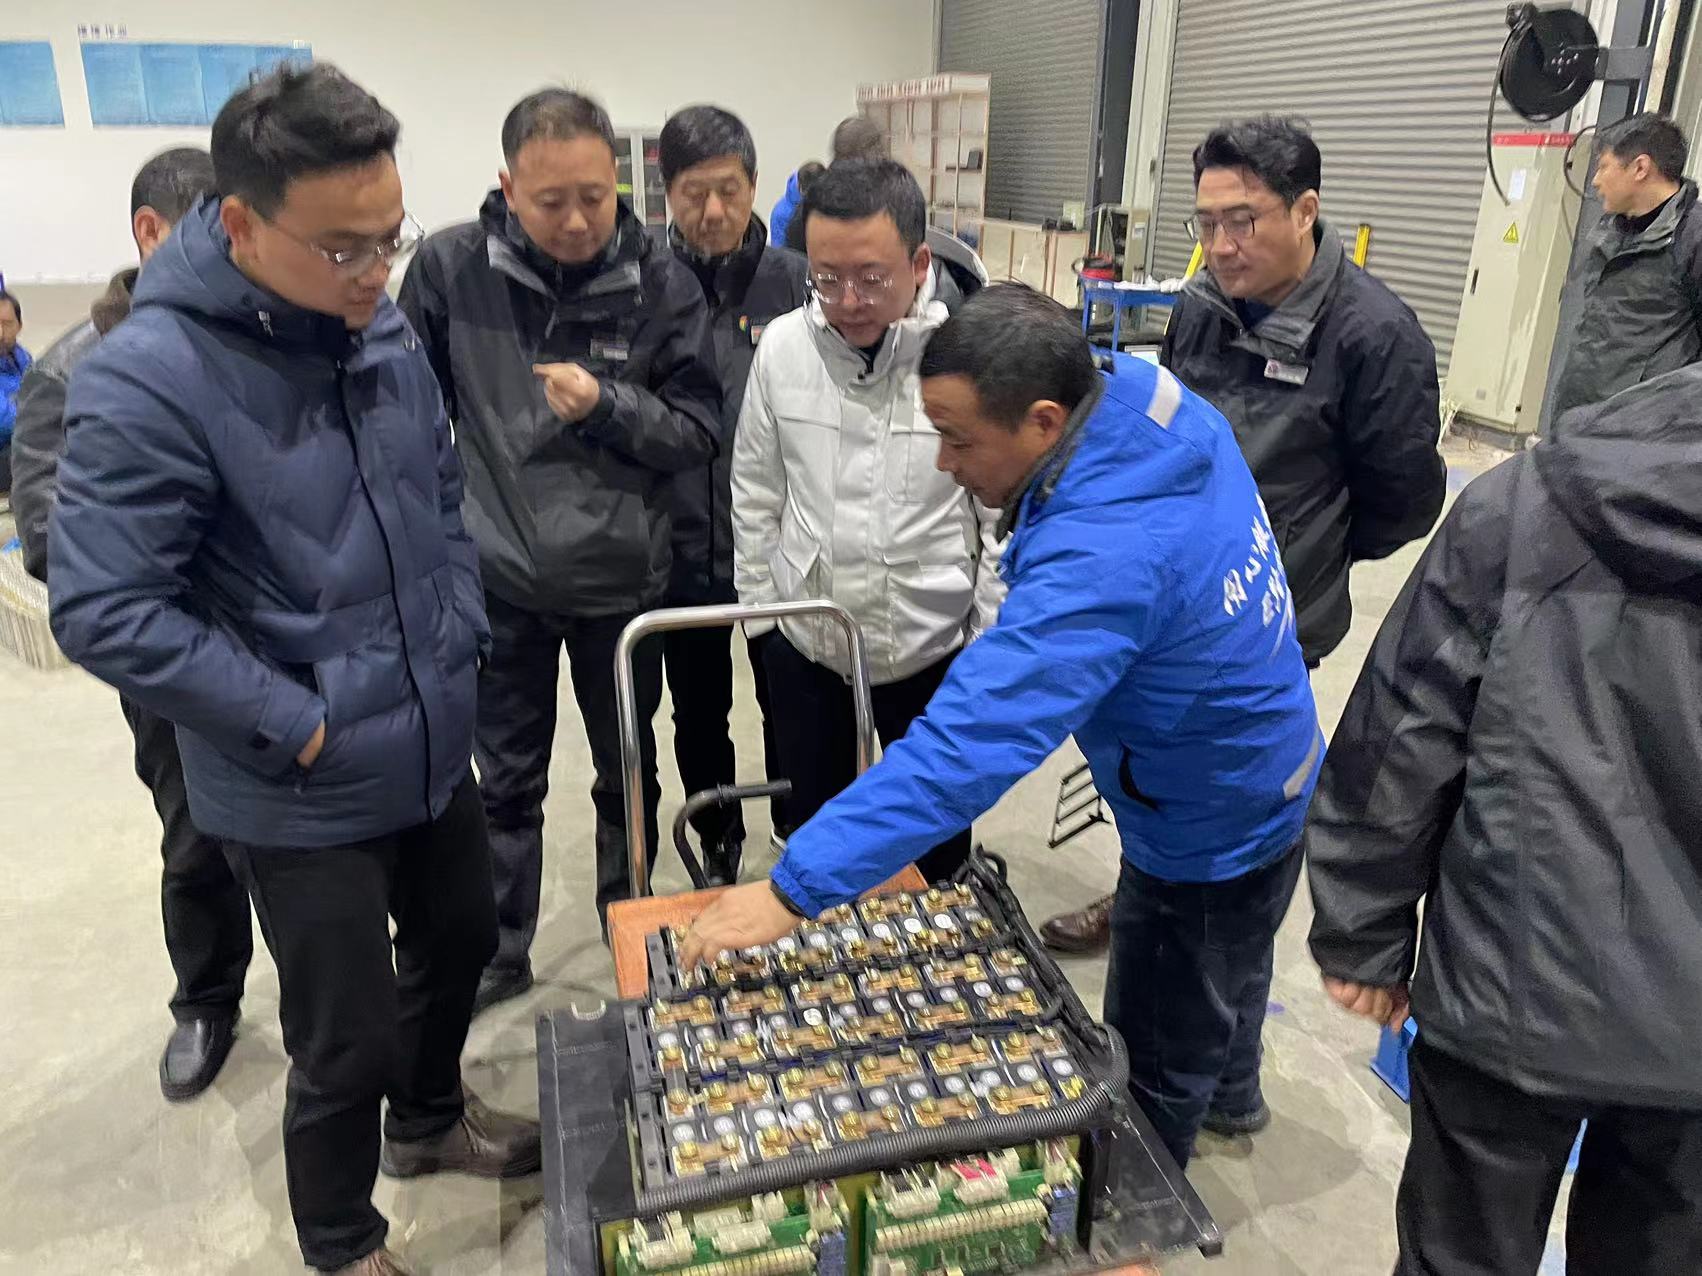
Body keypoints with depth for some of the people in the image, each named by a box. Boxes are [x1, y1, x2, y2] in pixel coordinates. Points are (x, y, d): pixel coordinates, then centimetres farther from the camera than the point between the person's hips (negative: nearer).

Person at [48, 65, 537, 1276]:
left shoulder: (385, 333, -1)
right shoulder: (147, 380, -22)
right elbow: (105, 612, -21)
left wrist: (460, 639, 4)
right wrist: (294, 722, -19)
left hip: (435, 748, 7)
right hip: (304, 794, -7)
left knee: (460, 941, 25)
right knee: (347, 1041, 9)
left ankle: (430, 1118, 55)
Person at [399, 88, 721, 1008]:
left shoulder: (661, 284, -10)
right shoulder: (452, 265, -9)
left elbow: (699, 434, -7)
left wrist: (606, 405, -23)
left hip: (622, 578, 0)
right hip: (499, 577, 0)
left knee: (628, 774, 18)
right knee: (507, 781, 15)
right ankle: (500, 951, 35)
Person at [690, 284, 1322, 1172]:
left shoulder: (1102, 558, -41)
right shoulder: (1172, 409, -13)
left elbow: (970, 742, -45)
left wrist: (793, 888, -43)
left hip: (1211, 831, -9)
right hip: (1262, 780, 9)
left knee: (1155, 1066, 15)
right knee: (1227, 966, 35)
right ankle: (1229, 1084, 63)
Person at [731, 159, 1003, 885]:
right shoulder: (782, 346, -8)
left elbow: (1009, 515, -9)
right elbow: (755, 493, 4)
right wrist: (761, 608, 7)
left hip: (936, 651, -2)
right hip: (804, 645, 3)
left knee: (937, 851, 17)